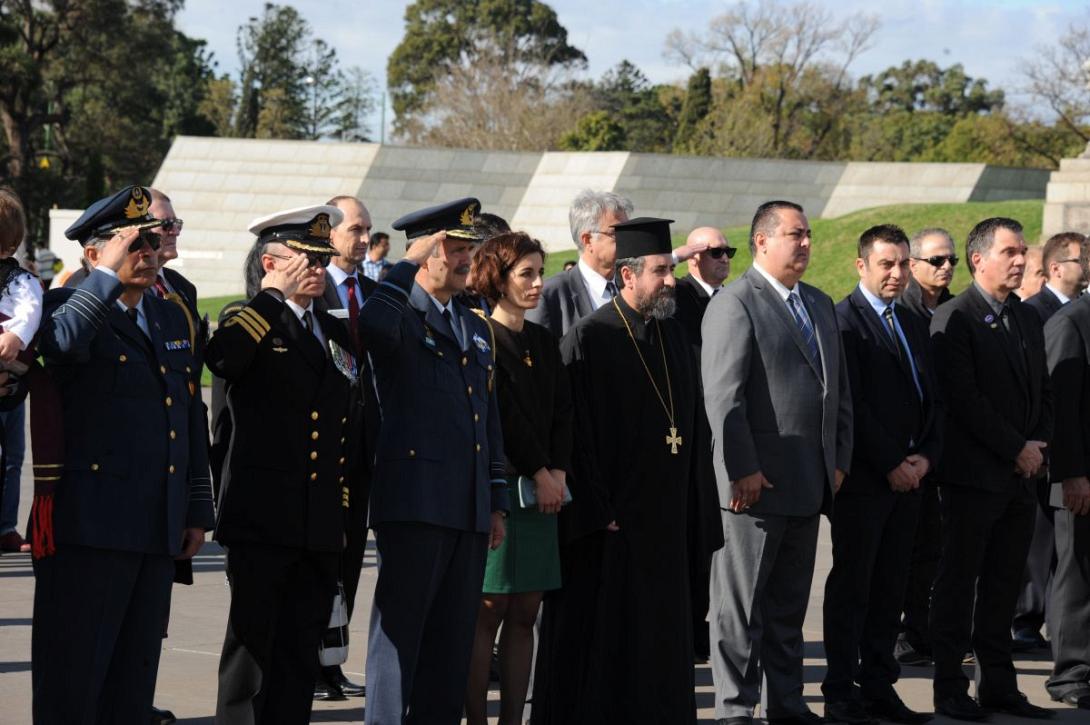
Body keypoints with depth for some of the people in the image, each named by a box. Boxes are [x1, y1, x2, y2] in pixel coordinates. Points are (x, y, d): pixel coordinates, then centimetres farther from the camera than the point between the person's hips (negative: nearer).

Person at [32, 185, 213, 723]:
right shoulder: (69, 308, -4)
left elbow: (192, 419, 20)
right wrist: (108, 275, -24)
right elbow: (62, 342, -30)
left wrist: (197, 511, 17)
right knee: (72, 679, -3)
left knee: (134, 679, 12)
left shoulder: (173, 319, 16)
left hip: (159, 532, 7)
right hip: (89, 531, -7)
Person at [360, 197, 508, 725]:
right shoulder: (401, 317, -3)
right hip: (415, 501, -7)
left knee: (453, 637, 10)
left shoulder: (476, 330, 20)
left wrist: (497, 502, 18)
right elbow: (373, 325, -31)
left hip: (469, 510, 7)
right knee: (400, 630, -4)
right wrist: (411, 262, -19)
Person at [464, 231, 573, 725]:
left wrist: (558, 471, -3)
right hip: (496, 483, -7)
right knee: (488, 612, -7)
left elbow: (562, 412, 11)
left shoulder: (543, 342, 16)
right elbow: (503, 414, -12)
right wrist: (538, 474, -11)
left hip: (541, 488, 7)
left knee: (524, 614, 5)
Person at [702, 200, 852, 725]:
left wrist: (839, 460, 13)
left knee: (790, 603, 14)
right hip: (756, 483, -8)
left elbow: (839, 388, 21)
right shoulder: (735, 304, -9)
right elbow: (722, 395, -15)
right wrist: (742, 470, -19)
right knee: (741, 603, 0)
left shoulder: (820, 304, 17)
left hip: (809, 484, 8)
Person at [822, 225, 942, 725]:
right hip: (863, 477, -7)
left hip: (908, 475, 7)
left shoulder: (915, 325, 16)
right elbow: (850, 404, -14)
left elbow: (932, 399, 16)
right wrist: (890, 464, -14)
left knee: (890, 588, 9)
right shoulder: (843, 321, -8)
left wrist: (926, 456, 0)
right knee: (851, 586, -2)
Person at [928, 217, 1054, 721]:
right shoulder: (953, 320, -10)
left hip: (1021, 476, 7)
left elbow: (1043, 391, 19)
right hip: (974, 476, -7)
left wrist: (1040, 445, 2)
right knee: (959, 582, 1)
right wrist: (1017, 449, -14)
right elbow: (964, 400, -16)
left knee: (1003, 585, 10)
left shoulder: (1028, 318, 15)